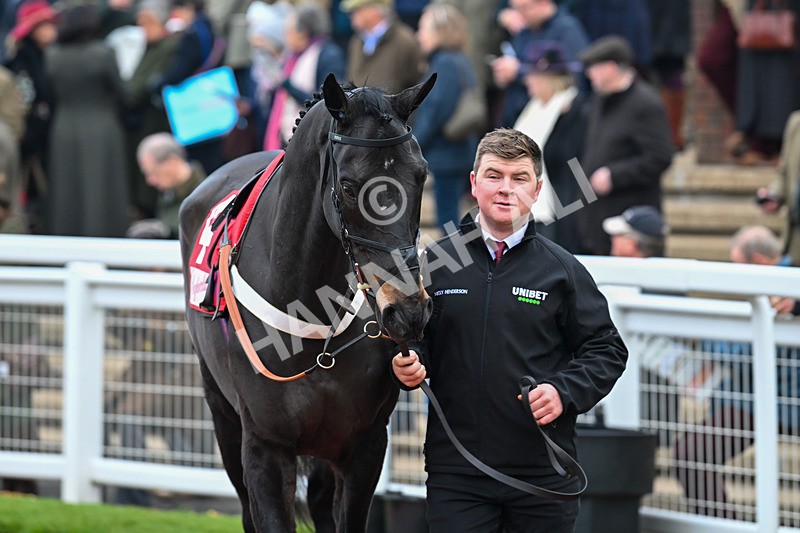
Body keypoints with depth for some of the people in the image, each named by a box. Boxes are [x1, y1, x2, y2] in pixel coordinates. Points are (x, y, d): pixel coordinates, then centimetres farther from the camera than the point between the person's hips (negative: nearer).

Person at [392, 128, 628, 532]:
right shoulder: (434, 263, 6)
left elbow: (607, 350, 5)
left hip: (543, 469, 0)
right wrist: (408, 365, -7)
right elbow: (414, 340, 15)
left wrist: (565, 392, -11)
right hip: (455, 472, 0)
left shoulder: (562, 269, 4)